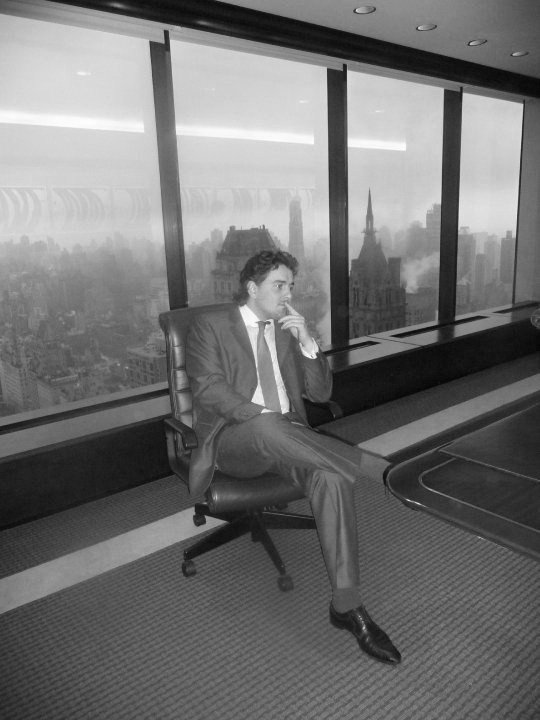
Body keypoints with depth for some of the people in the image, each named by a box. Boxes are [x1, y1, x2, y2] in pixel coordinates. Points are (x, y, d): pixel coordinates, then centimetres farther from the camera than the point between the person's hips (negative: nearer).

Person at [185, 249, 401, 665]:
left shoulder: (288, 331, 20)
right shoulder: (210, 326, 6)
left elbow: (320, 393, 13)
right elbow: (209, 387, -10)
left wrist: (307, 342, -2)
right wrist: (263, 417, -22)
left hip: (283, 436, 4)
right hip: (233, 440, -4)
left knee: (330, 477, -28)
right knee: (268, 428, -41)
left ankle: (346, 604, -22)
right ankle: (349, 462, -22)